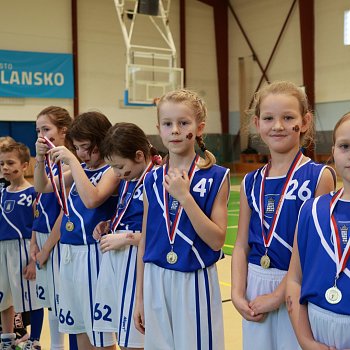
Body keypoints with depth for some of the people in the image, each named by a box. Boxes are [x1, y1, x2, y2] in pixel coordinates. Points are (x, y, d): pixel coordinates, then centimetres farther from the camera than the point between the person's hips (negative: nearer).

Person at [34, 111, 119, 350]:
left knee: (100, 330, 1)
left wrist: (72, 161, -24)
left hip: (93, 253, -7)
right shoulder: (81, 169, 11)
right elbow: (42, 187, 17)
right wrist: (41, 158, 0)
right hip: (69, 250, 8)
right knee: (79, 325, 16)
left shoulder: (112, 170, -11)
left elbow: (91, 200, -28)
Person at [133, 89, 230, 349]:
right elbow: (144, 242, 8)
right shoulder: (152, 181, 4)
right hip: (156, 283, 3)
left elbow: (217, 240, -12)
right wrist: (139, 298, 10)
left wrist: (185, 197, -19)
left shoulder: (216, 177, -6)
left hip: (196, 282, -3)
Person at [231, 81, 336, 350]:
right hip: (256, 289, 4)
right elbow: (242, 245, 6)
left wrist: (279, 294, -14)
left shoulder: (319, 176, -9)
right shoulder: (251, 183, 5)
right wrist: (237, 294, -6)